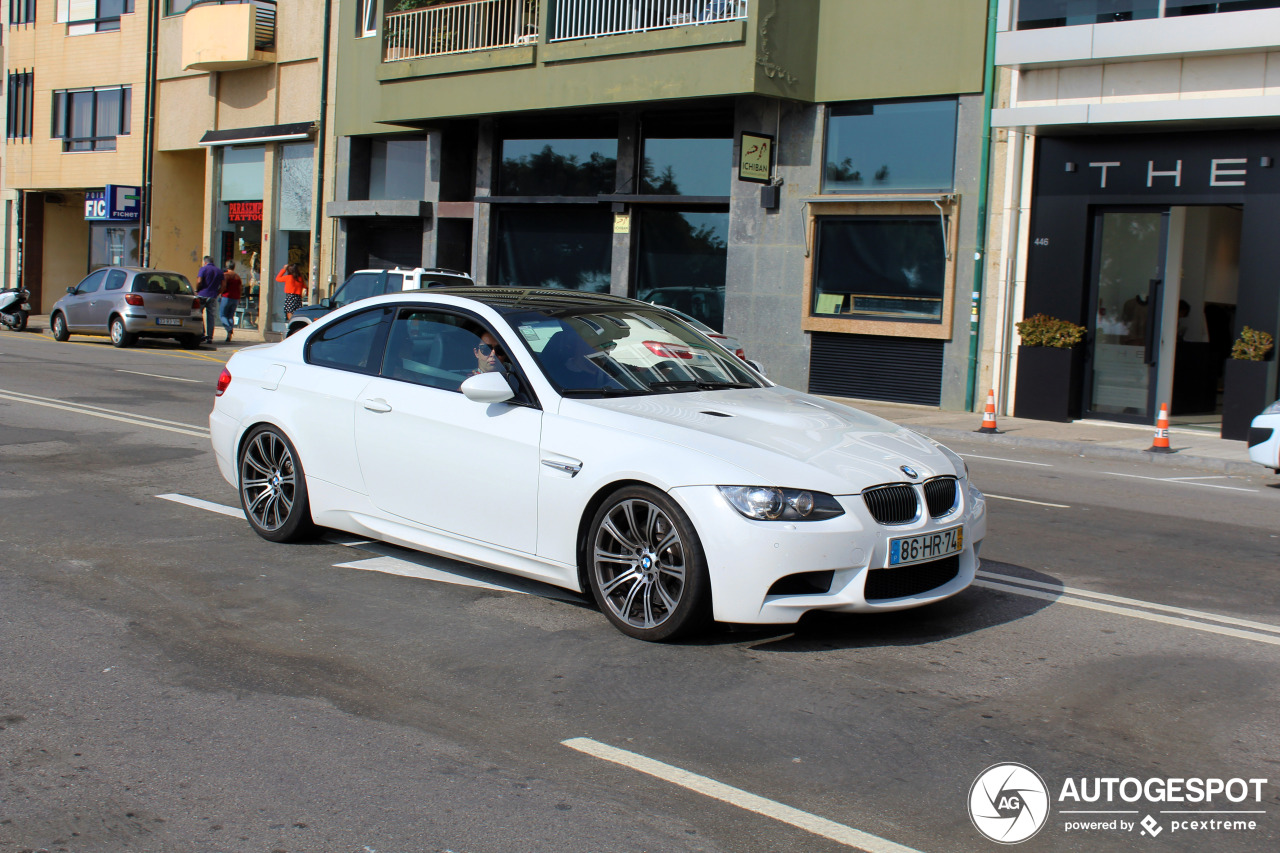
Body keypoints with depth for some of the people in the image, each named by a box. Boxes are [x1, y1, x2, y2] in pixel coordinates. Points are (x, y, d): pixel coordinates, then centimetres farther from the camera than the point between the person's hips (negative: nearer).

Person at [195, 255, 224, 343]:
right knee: (210, 317, 4)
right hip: (213, 297, 4)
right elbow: (222, 286, 7)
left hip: (202, 295, -4)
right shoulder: (219, 271, 11)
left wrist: (197, 290, 2)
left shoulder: (203, 269, -2)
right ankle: (209, 337, 0)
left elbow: (199, 281, -13)